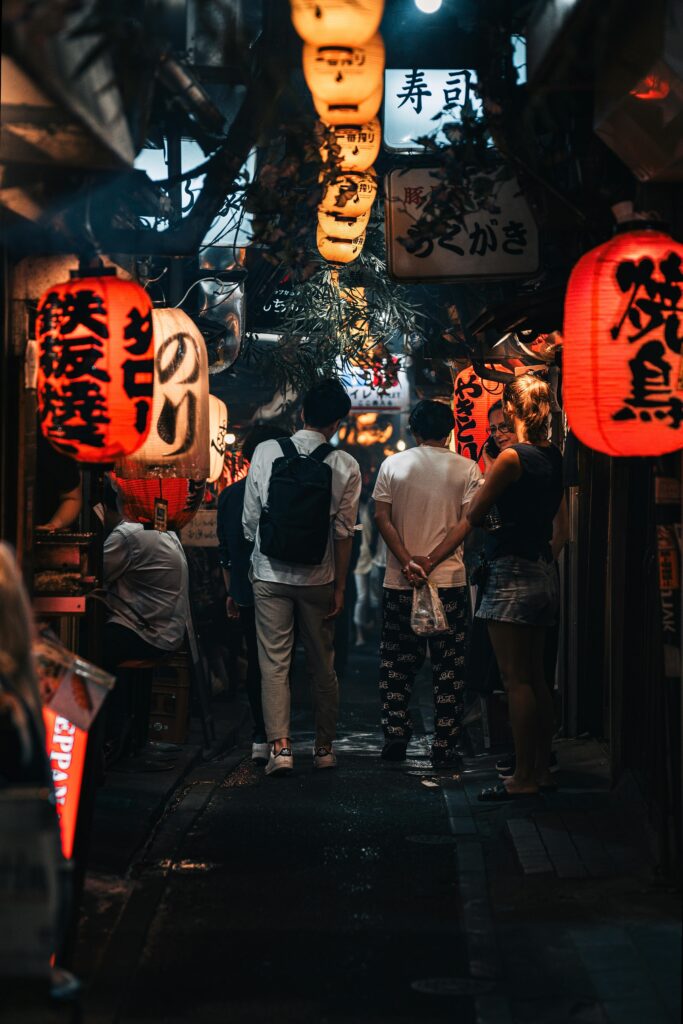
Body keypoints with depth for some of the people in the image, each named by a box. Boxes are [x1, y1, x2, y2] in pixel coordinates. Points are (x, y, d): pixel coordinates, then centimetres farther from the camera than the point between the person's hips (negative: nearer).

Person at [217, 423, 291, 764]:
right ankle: (266, 738, -4)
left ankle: (261, 735, 15)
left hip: (245, 593, 4)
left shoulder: (229, 495, 5)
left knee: (255, 661, 13)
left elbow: (224, 550, 11)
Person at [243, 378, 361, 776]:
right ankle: (325, 747, 21)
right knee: (322, 665, 13)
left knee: (274, 663, 4)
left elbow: (250, 518, 1)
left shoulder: (266, 452, -4)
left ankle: (280, 746, -5)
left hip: (270, 575, 0)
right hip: (318, 578, 0)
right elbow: (344, 532, -4)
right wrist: (340, 587, 4)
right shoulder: (346, 466, -6)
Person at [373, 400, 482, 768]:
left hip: (399, 582, 1)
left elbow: (382, 517, -3)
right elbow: (466, 522, -8)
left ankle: (395, 738, 10)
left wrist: (408, 562, -10)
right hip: (449, 581, -1)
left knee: (396, 665, 11)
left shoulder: (392, 465, 4)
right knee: (448, 668, 4)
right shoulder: (467, 469, 0)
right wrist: (431, 561, -11)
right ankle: (444, 746, 3)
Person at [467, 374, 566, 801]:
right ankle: (542, 769, 20)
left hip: (513, 573, -8)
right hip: (544, 573, 8)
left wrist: (488, 480, 7)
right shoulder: (555, 457, 8)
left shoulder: (512, 458, -15)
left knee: (517, 679, -4)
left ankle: (523, 778, -1)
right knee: (536, 677, 14)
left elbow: (473, 515, -9)